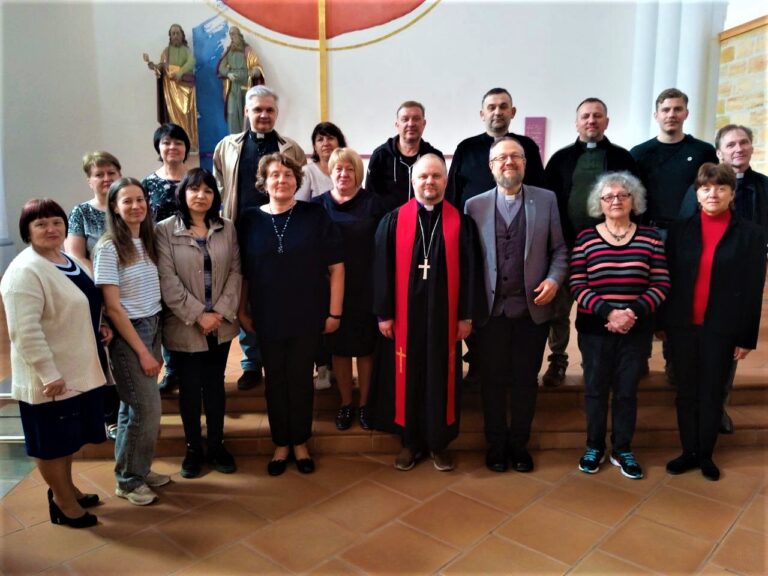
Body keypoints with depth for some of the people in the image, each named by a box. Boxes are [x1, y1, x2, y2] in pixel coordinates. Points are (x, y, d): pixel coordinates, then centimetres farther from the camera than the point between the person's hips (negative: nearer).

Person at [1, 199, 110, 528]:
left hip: (78, 369, 9)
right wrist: (49, 374, -26)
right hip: (50, 377, -9)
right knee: (51, 441, 9)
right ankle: (61, 501, 26)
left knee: (69, 436, 22)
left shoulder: (70, 261, 8)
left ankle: (66, 488, 40)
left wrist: (99, 327, 5)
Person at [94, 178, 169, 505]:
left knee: (136, 406, 15)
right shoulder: (109, 248, -13)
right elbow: (112, 307, -15)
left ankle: (139, 470, 30)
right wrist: (142, 351, -14)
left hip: (153, 327, 6)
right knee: (146, 408, -1)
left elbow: (154, 293, 9)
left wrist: (153, 345, 5)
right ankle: (128, 480, 17)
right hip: (127, 334, -6)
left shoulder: (148, 241, 7)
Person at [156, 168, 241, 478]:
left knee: (215, 385, 13)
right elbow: (167, 280, -10)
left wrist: (221, 312, -10)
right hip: (185, 325, -2)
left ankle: (216, 445, 27)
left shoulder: (227, 228, 5)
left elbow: (235, 271, 1)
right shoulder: (165, 230, -4)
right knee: (190, 388, 9)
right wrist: (198, 315, -15)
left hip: (221, 323, 3)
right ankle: (193, 448, 26)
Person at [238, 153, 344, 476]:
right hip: (267, 318, 1)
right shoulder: (250, 220, 1)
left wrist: (334, 311, -7)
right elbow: (242, 272, 6)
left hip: (307, 316, -1)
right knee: (275, 381, 12)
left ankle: (300, 443, 29)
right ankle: (281, 445, 29)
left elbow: (335, 267, -4)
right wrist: (242, 311, 5)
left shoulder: (315, 216, -5)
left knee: (301, 380, 10)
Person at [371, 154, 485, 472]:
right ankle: (410, 440, 24)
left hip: (444, 314, 0)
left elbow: (471, 271, 0)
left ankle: (439, 442, 23)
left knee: (441, 378, 8)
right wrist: (384, 313, -5)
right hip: (405, 314, 0)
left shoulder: (461, 222, 1)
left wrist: (467, 315, -4)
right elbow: (382, 269, -1)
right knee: (407, 377, 8)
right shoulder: (393, 220, 1)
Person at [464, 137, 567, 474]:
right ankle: (496, 444, 26)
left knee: (526, 380, 11)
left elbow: (559, 249, 6)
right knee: (492, 381, 10)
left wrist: (554, 279, -11)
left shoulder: (547, 200, 5)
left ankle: (519, 444, 28)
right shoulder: (474, 205, 3)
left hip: (533, 308, 1)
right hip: (490, 309, 0)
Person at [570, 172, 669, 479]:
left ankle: (622, 450, 27)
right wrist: (608, 312, -18)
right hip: (594, 328, -1)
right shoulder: (585, 238, -1)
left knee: (627, 390, 10)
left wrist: (634, 312, -15)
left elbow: (661, 285, 0)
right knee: (595, 388, 10)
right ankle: (594, 447, 27)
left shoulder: (650, 237, 3)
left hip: (636, 329, 1)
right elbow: (578, 287, -6)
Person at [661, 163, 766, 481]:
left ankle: (706, 454, 26)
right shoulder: (680, 229, 2)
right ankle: (688, 452, 25)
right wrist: (662, 322, -1)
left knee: (713, 393, 10)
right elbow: (666, 278, 3)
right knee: (686, 391, 11)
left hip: (722, 328, -1)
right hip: (682, 325, 2)